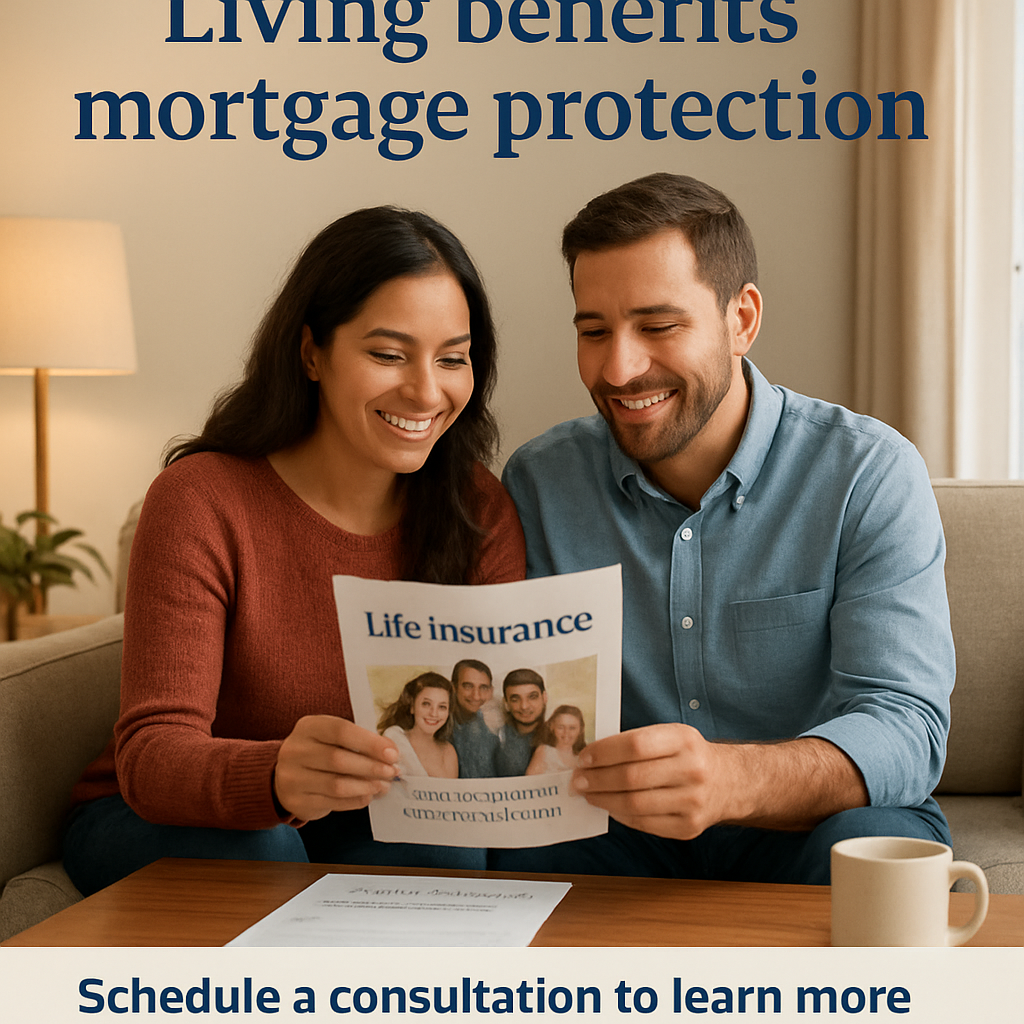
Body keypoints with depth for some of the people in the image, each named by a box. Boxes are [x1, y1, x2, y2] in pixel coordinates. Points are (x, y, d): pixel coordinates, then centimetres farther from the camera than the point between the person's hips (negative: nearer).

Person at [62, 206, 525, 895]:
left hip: (362, 829, 2)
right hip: (155, 823, -2)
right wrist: (277, 777, -51)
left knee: (446, 849, -29)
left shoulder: (480, 511, -7)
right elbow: (149, 756, -27)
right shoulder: (201, 502, -19)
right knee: (256, 850, -34)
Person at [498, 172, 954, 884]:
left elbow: (906, 727, -21)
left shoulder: (870, 475, -10)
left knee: (870, 843, -34)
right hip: (615, 826, 1)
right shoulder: (538, 483, 0)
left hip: (808, 829, 0)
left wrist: (731, 781, -42)